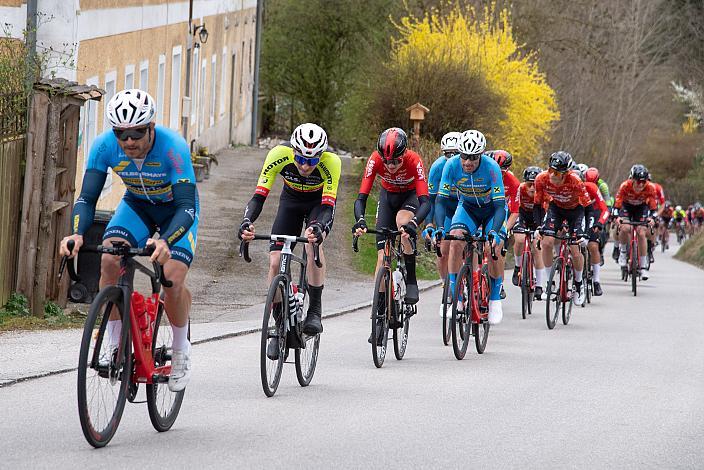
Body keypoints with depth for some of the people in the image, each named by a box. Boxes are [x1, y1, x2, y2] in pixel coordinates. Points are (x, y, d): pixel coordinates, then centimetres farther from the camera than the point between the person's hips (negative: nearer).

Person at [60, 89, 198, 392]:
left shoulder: (173, 148, -36)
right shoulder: (105, 146, -26)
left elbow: (187, 207, -40)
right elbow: (87, 198, -25)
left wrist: (165, 241, -59)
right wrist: (77, 233, -46)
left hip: (176, 209, -3)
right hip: (137, 204, 3)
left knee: (173, 278, -22)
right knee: (109, 261, -23)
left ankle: (181, 351, 4)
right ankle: (115, 347, -10)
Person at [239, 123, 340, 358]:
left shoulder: (331, 162, -35)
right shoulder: (278, 155, -32)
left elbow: (328, 206, -38)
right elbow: (259, 196, -32)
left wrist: (319, 228, -59)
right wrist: (247, 222, -51)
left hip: (319, 201, -2)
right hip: (291, 200, 2)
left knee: (313, 242, -33)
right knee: (276, 261, -11)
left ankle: (315, 312, -20)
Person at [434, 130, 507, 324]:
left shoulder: (491, 167, -32)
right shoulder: (452, 165, -26)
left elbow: (500, 205, -33)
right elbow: (440, 199, -24)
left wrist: (494, 231, -47)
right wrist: (440, 227, -38)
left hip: (492, 209, -2)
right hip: (467, 207, 2)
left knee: (494, 249, -21)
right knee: (455, 241, -24)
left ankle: (495, 298, 1)